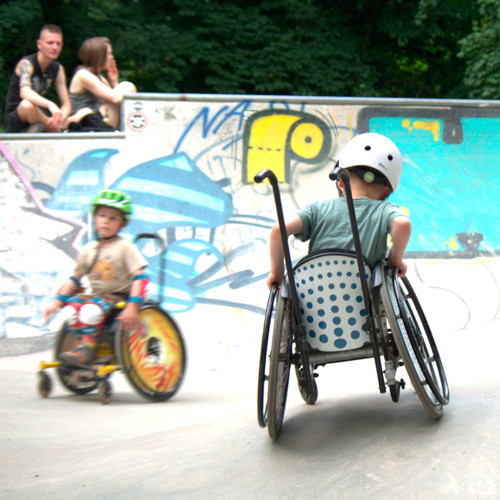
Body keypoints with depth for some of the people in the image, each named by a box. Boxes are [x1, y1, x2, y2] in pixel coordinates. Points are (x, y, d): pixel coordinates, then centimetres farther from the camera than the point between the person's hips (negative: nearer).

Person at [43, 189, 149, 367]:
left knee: (91, 308, -33)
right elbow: (74, 279, 13)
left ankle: (86, 348, -22)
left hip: (119, 297, -5)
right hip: (94, 295, 6)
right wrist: (57, 302, 4)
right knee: (72, 306, -23)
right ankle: (84, 343, -16)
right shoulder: (88, 250, 8)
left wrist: (132, 306, -27)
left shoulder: (125, 248, -6)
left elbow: (139, 277, -14)